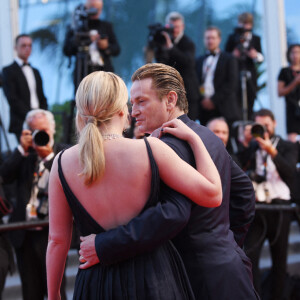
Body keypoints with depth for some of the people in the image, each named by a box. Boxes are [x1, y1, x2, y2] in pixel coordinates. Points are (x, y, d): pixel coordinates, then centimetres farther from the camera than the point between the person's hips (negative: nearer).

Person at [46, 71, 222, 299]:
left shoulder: (64, 163, -5)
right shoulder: (150, 149, -12)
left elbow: (57, 240, 1)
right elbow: (212, 195, -9)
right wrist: (193, 138, 3)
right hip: (154, 279, -2)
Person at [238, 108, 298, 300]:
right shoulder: (251, 147, 14)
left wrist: (272, 152, -21)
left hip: (279, 207, 0)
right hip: (256, 207, 1)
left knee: (279, 259, 3)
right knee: (249, 255, -14)